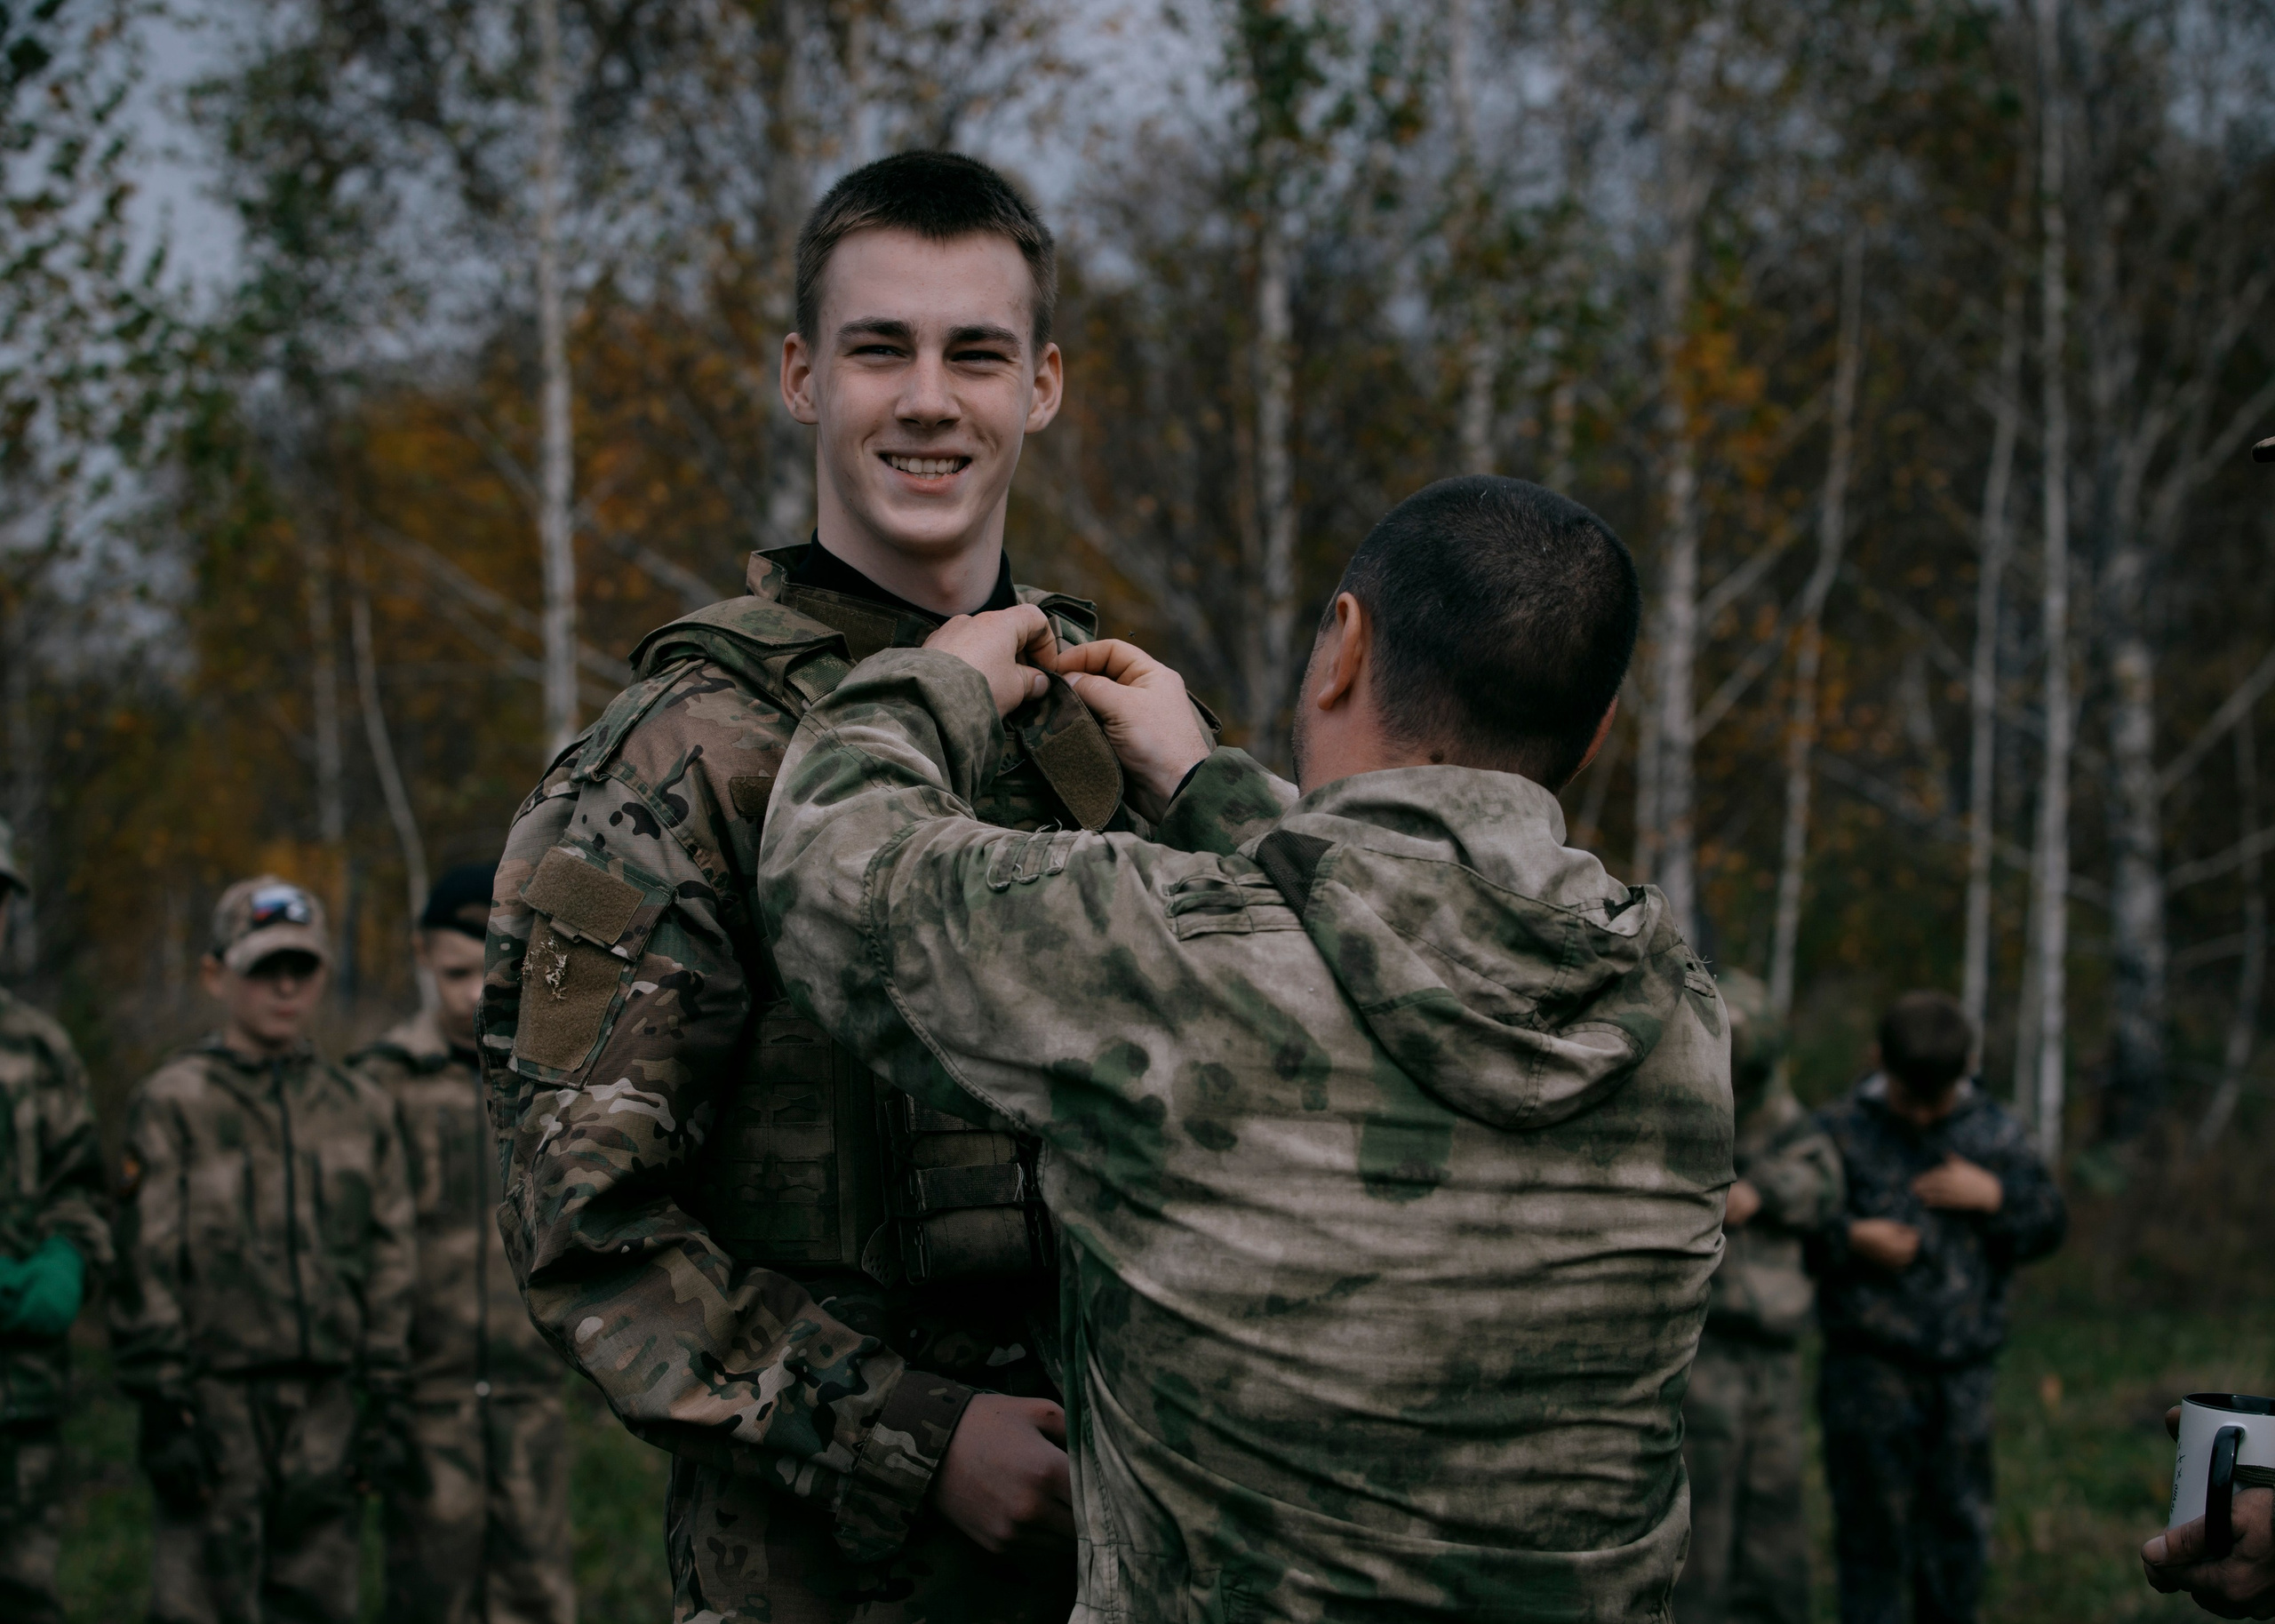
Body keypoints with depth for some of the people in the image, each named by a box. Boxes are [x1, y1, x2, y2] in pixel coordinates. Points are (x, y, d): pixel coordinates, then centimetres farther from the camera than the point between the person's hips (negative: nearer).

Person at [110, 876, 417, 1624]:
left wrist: (387, 1402, 8)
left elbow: (390, 1264, 14)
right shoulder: (173, 1104, -1)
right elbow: (147, 1267, -4)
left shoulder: (363, 1109, 12)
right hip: (217, 1401, -4)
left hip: (328, 1411, 4)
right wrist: (163, 1409, -10)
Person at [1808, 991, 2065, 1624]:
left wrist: (1995, 1196, -10)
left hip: (1963, 1366, 3)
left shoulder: (1996, 1133, 6)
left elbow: (2049, 1223, 7)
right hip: (1870, 1363, -3)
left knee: (1960, 1523, 10)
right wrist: (1850, 1239, -18)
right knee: (1874, 1526, 0)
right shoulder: (1839, 1132, -2)